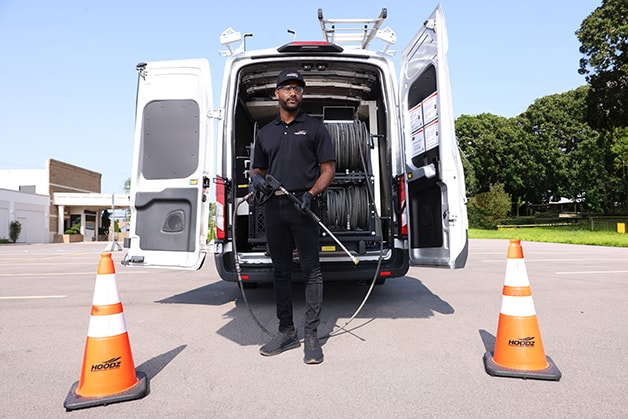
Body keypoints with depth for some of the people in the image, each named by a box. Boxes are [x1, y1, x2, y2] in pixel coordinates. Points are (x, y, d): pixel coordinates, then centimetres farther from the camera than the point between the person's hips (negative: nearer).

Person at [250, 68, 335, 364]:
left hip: (303, 206, -4)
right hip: (273, 207, 5)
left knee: (311, 270, -3)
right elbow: (258, 169, 25)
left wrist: (311, 194, -15)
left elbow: (328, 168, 2)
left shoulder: (314, 127, 8)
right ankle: (286, 332, 21)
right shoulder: (265, 133, 19)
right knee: (281, 271, 9)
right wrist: (257, 178, 0)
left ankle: (311, 335, 6)